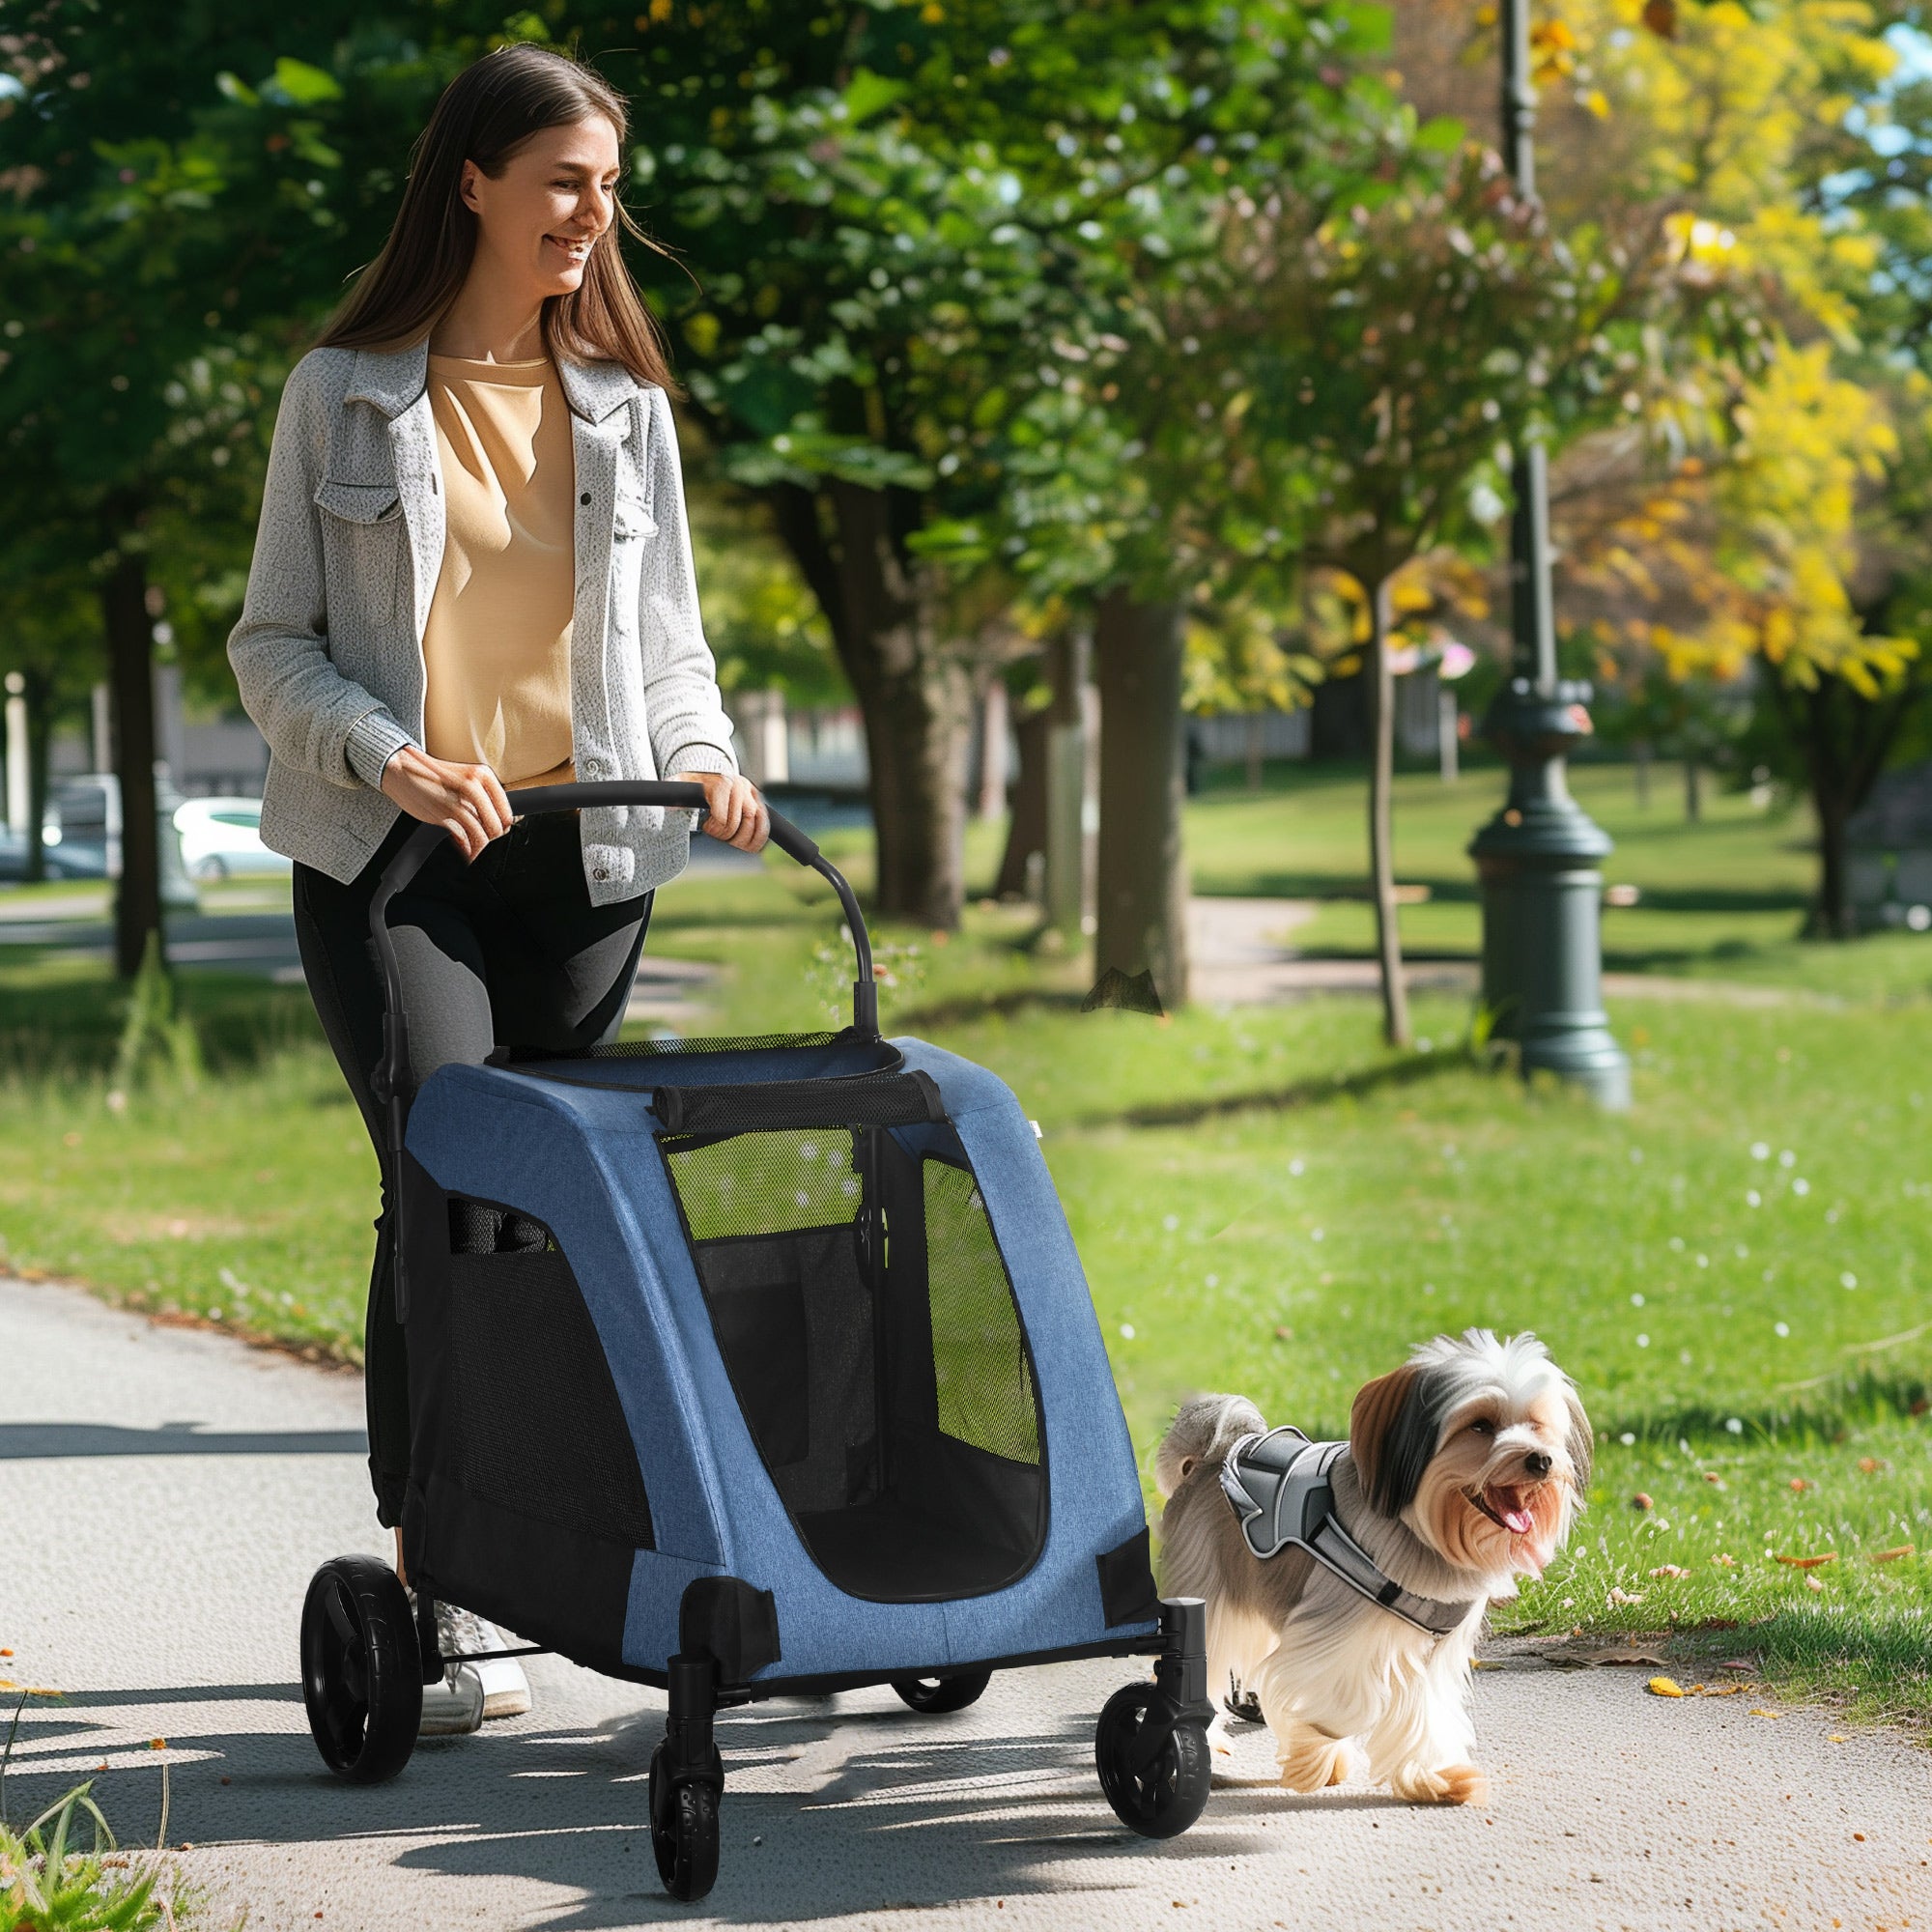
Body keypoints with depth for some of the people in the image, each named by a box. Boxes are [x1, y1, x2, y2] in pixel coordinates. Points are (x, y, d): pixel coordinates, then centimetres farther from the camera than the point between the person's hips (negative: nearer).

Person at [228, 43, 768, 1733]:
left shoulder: (626, 406, 14)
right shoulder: (346, 394, 5)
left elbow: (666, 644, 16)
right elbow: (272, 645, 3)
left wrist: (705, 760, -5)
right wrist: (388, 757, -15)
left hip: (582, 858, 3)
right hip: (390, 857, -3)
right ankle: (439, 1601, -12)